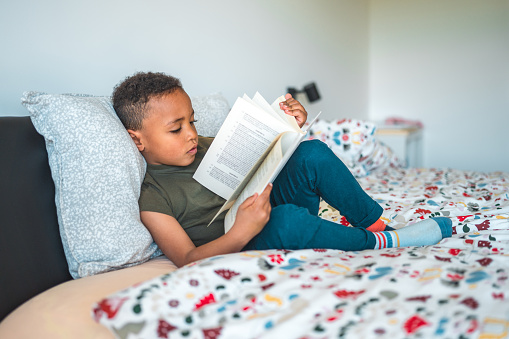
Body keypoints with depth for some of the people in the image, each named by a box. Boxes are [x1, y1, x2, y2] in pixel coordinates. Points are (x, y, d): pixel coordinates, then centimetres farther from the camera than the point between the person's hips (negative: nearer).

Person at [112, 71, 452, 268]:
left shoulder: (203, 147, 7)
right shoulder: (149, 197, -15)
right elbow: (187, 260, -20)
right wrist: (241, 232, -36)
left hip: (270, 207, 7)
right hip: (241, 248, -7)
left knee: (312, 153, -12)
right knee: (287, 221, -39)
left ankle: (377, 222, -5)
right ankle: (384, 243, -14)